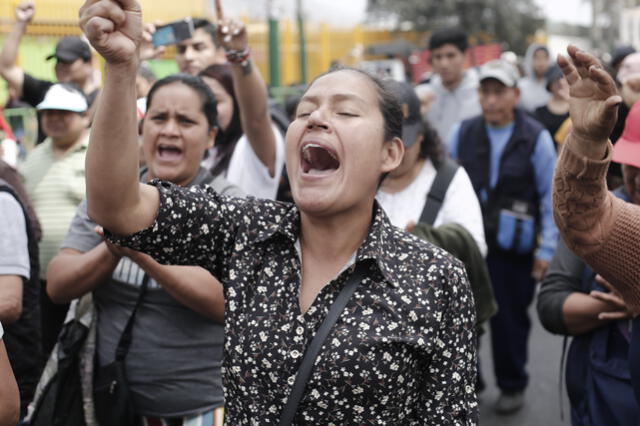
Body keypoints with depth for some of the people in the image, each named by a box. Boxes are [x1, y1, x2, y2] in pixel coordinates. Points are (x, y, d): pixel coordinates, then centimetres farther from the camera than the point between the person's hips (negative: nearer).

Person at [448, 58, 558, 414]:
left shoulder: (535, 138, -6)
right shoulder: (462, 133, 1)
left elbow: (551, 196, -2)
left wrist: (547, 248, -4)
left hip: (514, 248, -2)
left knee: (511, 318, 9)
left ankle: (512, 385, 29)